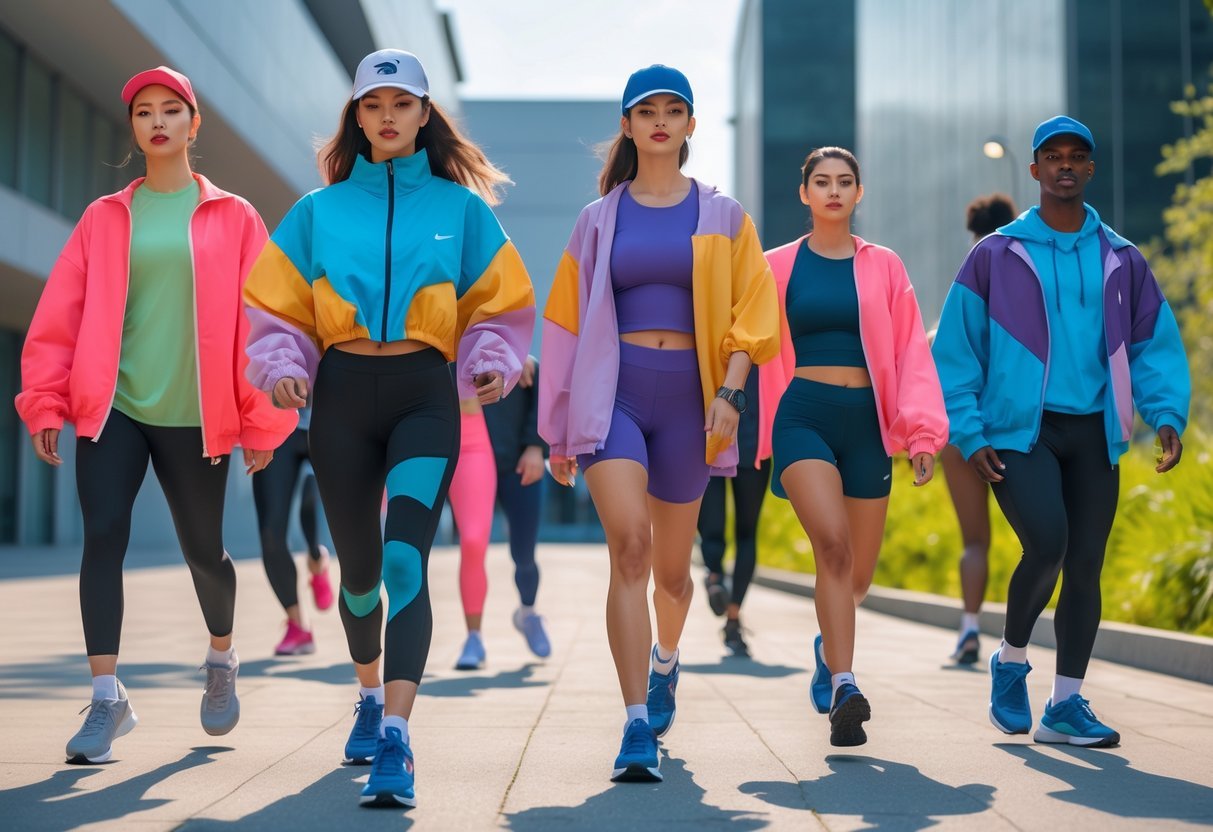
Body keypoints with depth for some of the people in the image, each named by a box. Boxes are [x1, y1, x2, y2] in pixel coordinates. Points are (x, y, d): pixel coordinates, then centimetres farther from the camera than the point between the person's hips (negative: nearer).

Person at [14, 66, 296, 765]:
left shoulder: (233, 219, 4)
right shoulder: (105, 219, 8)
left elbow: (261, 320, 3)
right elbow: (61, 315, 5)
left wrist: (262, 421, 1)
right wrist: (46, 403, -2)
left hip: (194, 417, -1)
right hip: (112, 407, 1)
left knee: (203, 550, 8)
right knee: (103, 539, -11)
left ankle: (222, 659, 37)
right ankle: (108, 698, -4)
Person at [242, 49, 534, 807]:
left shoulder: (462, 207, 6)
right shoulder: (320, 210, 8)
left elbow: (499, 306, 8)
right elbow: (276, 305, 9)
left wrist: (491, 365, -9)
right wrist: (284, 367, -9)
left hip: (425, 395, -2)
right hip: (342, 394, 2)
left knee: (405, 560, -19)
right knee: (358, 566, 14)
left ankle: (395, 740, -24)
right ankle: (371, 694, 40)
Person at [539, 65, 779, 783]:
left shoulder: (722, 216, 9)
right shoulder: (600, 220, 10)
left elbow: (751, 312, 4)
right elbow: (568, 323, 12)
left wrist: (728, 394, -11)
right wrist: (560, 430, 10)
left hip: (686, 392, 1)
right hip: (612, 392, -1)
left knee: (671, 563, 11)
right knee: (629, 545, -19)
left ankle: (666, 661, 45)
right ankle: (639, 729, -18)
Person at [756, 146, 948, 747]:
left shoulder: (884, 267, 10)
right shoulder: (777, 267, 8)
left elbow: (911, 352, 4)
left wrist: (923, 431, -6)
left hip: (866, 418, 2)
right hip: (803, 413, -2)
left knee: (858, 569, 7)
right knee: (831, 543, -24)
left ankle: (829, 644, 40)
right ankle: (843, 689, -23)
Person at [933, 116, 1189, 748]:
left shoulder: (1122, 261, 12)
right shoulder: (994, 257, 4)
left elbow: (1154, 346, 10)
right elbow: (955, 352, 2)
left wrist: (1167, 414, -7)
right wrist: (969, 435, -6)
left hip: (1093, 434, 4)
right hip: (1018, 430, -3)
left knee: (1085, 567, 4)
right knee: (1046, 544, -20)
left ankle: (1065, 705, 15)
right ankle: (1011, 660, 6)